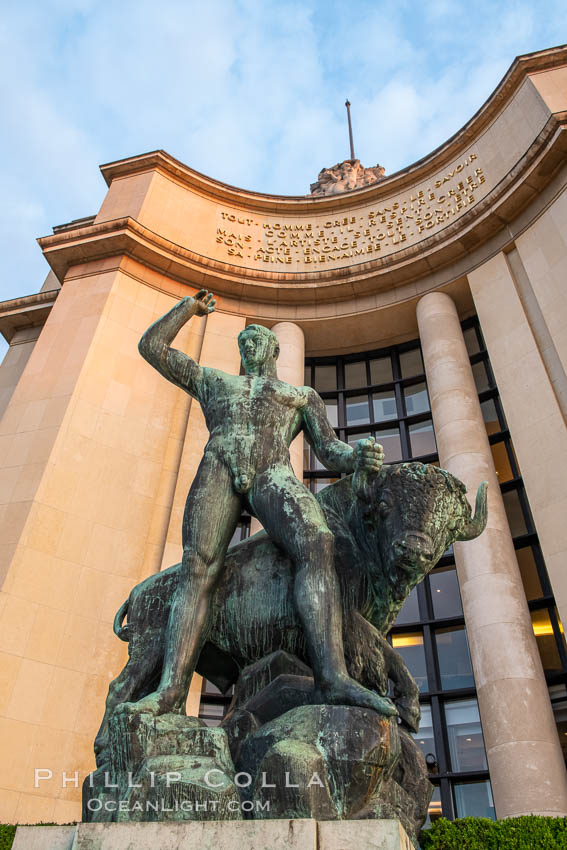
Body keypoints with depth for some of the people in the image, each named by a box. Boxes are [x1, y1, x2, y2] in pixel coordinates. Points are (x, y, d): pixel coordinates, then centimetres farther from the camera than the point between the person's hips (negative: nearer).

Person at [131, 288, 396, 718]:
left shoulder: (303, 394, 33)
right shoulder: (213, 381, 36)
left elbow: (328, 449, 19)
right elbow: (152, 346, 35)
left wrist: (358, 457, -5)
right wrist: (190, 306, 41)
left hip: (274, 473, -1)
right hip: (218, 469, 2)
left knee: (317, 544, -31)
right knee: (198, 570, -21)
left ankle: (333, 677, -42)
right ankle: (171, 690, -28)